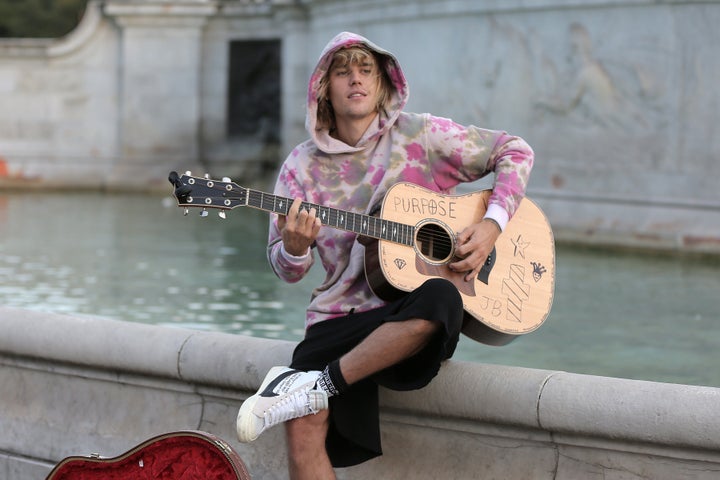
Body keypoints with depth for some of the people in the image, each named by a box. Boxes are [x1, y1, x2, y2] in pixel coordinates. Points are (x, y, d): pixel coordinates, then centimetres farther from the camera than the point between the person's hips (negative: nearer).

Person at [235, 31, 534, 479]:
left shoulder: (419, 135, 3)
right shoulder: (304, 165, 7)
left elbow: (515, 152, 8)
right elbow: (286, 268, 9)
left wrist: (492, 224, -6)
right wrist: (295, 249, -16)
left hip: (412, 317, -1)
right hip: (341, 319, 1)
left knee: (440, 298, -38)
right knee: (304, 425, -26)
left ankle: (318, 383, -28)